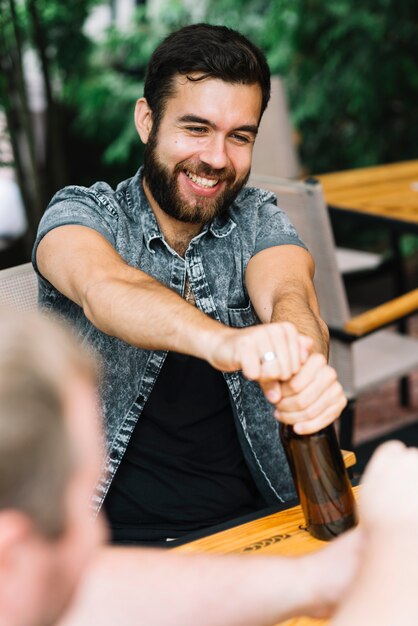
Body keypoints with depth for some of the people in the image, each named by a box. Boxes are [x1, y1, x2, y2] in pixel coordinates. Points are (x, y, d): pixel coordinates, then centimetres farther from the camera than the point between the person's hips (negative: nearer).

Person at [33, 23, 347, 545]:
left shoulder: (259, 223, 6)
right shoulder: (80, 214, -3)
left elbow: (287, 293, -16)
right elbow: (102, 288, -27)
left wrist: (305, 363, -40)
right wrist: (220, 340, -47)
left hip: (254, 521, 3)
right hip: (117, 537, -2)